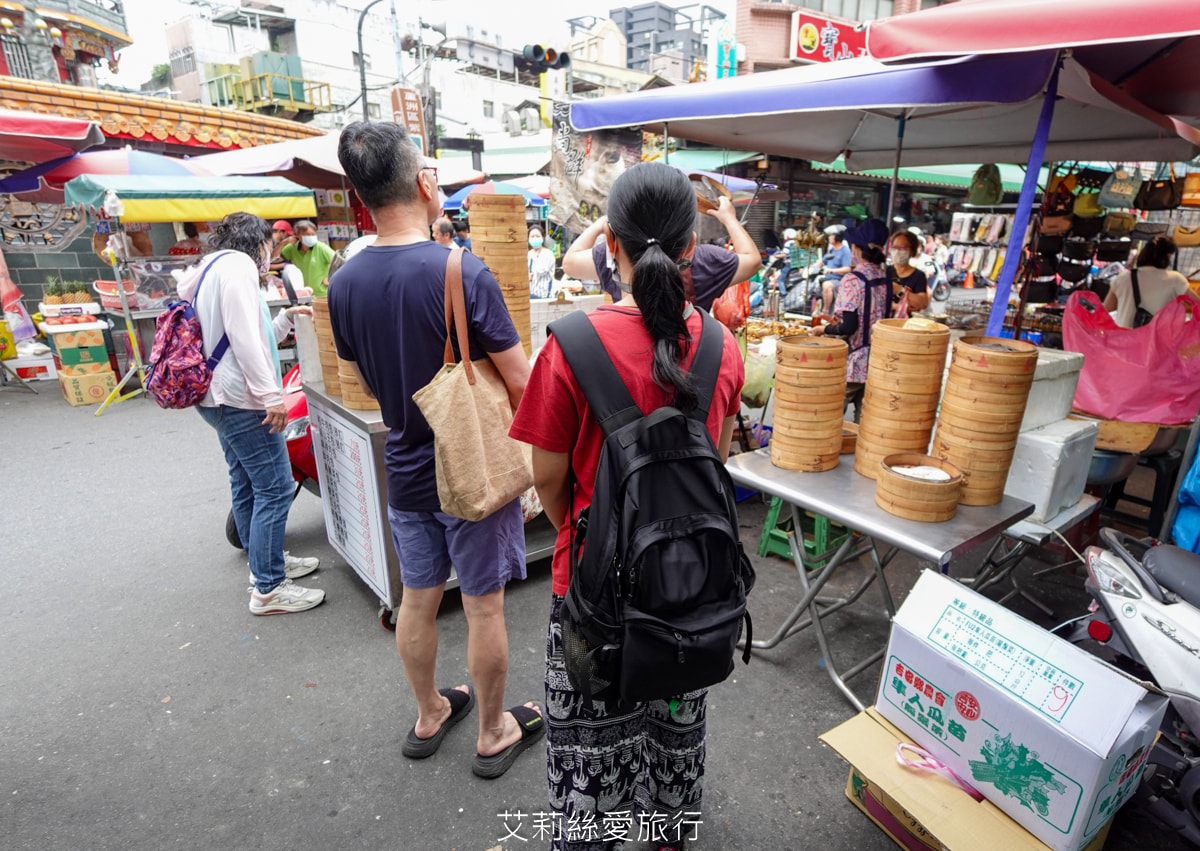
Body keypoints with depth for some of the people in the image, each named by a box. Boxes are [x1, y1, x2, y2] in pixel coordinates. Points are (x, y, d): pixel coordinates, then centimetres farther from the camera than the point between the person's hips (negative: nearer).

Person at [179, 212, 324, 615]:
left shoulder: (212, 270, 23)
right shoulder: (237, 264, -9)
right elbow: (243, 336, -21)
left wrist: (286, 318, 20)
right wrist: (270, 395, -23)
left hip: (221, 397, 11)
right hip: (240, 398, -11)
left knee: (246, 485, 18)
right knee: (275, 489, -8)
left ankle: (265, 562, 31)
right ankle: (268, 590, -2)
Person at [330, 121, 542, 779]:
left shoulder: (344, 282, -2)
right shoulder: (463, 273, -21)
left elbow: (367, 382, 10)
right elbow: (520, 384, -18)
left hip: (405, 471, 6)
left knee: (417, 598, 21)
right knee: (483, 606, 11)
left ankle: (428, 716, 43)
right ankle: (494, 735, 32)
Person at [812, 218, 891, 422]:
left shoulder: (852, 280, -15)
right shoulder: (885, 279, 7)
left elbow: (848, 327, -19)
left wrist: (824, 329, -2)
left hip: (854, 362, -7)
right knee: (864, 417, 12)